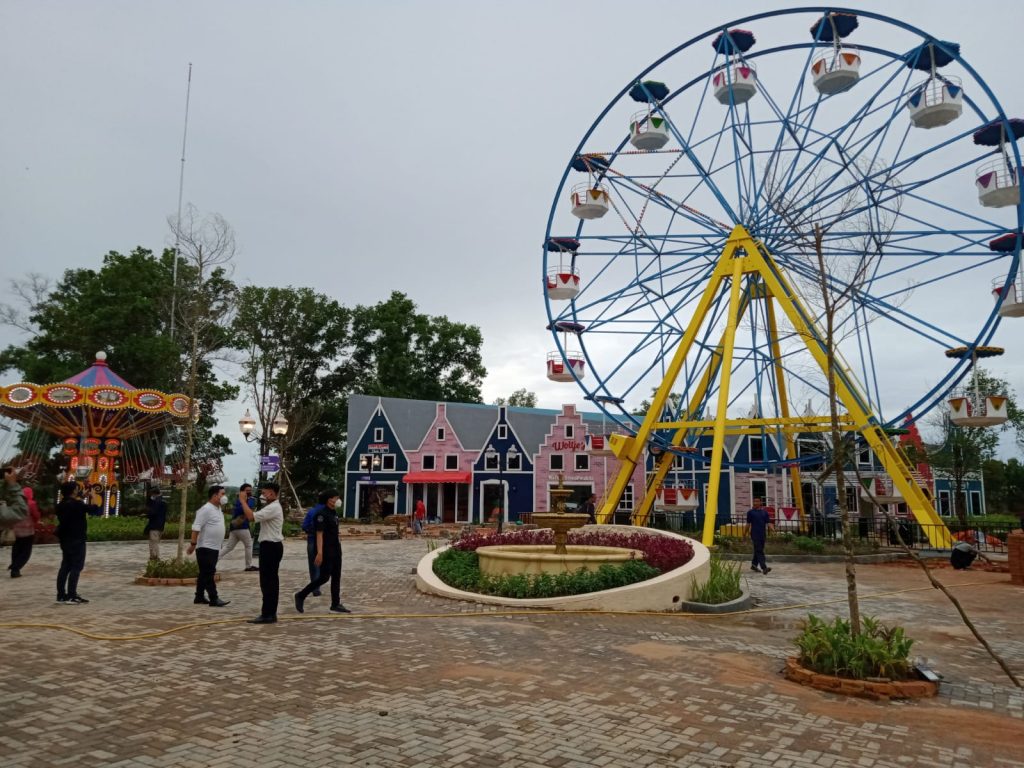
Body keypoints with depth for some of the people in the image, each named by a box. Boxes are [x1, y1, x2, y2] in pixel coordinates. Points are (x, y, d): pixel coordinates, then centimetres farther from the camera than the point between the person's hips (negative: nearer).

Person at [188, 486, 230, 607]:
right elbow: (196, 527, -20)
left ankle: (199, 597, 21)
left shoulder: (218, 509, 13)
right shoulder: (206, 509, -16)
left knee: (204, 574, 14)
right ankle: (214, 599, -5)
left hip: (214, 548, 9)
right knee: (208, 574, -6)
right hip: (205, 548, -9)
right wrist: (193, 544, -22)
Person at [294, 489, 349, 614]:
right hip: (326, 551, -8)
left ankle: (336, 604, 13)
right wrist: (319, 553, -23)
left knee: (336, 577, 8)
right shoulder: (322, 514, -14)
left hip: (336, 550, 9)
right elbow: (319, 534, -19)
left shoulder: (333, 513, 11)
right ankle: (301, 595, 10)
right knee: (324, 577, -5)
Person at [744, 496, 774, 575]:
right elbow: (748, 524, 6)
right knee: (759, 551, -11)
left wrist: (772, 529, -13)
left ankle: (754, 565, 28)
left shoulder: (764, 512, 9)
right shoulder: (751, 512, 0)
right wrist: (745, 533, 7)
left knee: (759, 550, 13)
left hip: (763, 534, 5)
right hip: (755, 534, -4)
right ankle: (764, 568, -20)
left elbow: (768, 522, 4)